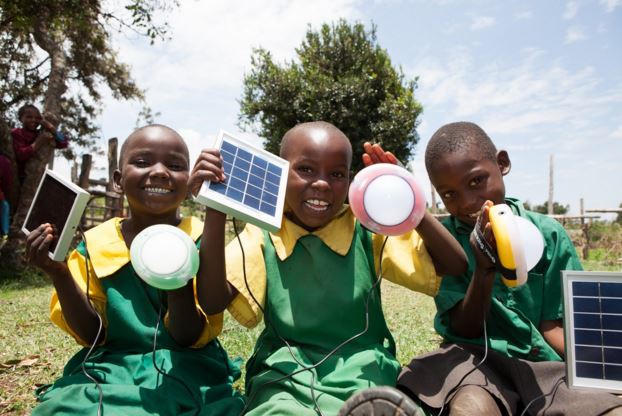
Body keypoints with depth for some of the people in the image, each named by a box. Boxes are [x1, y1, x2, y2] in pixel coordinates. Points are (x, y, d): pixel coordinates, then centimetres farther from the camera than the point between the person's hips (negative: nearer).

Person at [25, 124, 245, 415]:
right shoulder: (95, 244, 0)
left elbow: (191, 338, -10)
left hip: (184, 375, -2)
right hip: (109, 371, 3)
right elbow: (92, 335, 1)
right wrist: (59, 274, -14)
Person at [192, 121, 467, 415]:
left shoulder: (366, 229, -3)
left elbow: (454, 266, -5)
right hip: (283, 376, 0)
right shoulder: (263, 235, -3)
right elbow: (212, 302, -15)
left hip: (362, 374, 1)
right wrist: (216, 213, -23)